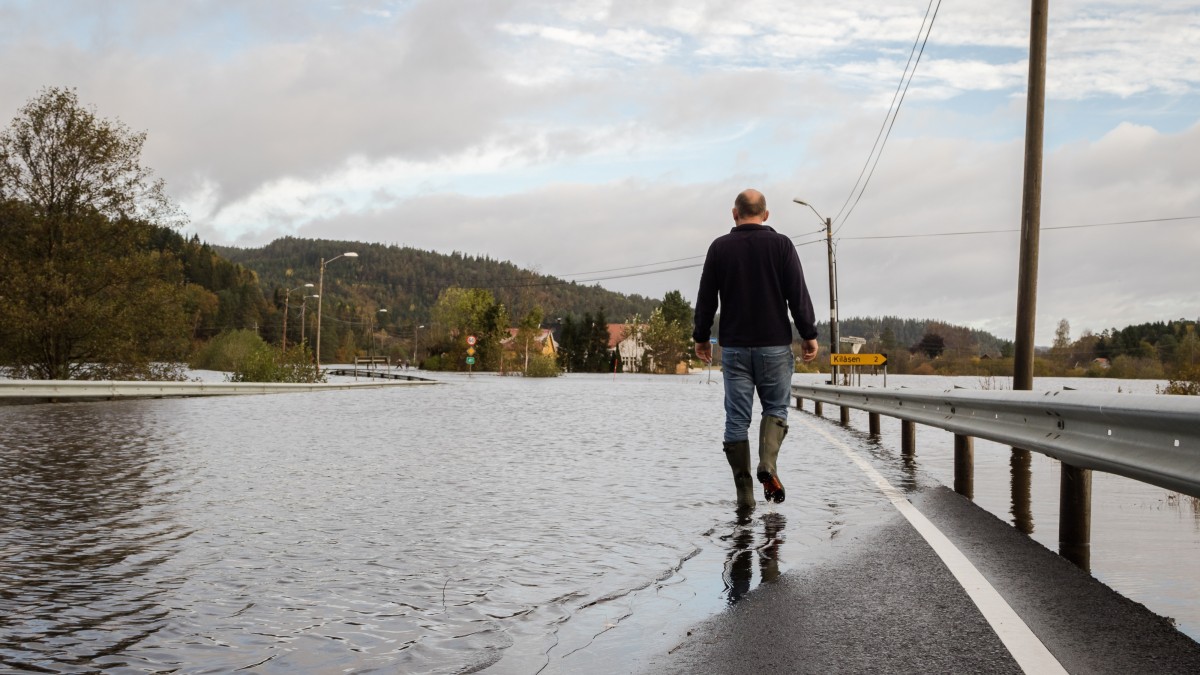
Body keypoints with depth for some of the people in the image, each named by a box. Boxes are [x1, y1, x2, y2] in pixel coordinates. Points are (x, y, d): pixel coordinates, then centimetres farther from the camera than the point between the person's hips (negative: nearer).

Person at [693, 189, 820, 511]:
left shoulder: (719, 247, 3)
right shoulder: (781, 244, 0)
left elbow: (706, 298, 4)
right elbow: (798, 295, -3)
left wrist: (701, 337, 14)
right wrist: (809, 334, 3)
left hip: (734, 346, 1)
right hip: (774, 345, -1)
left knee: (737, 419, 5)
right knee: (776, 408, 14)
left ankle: (745, 494, 5)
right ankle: (768, 465, -12)